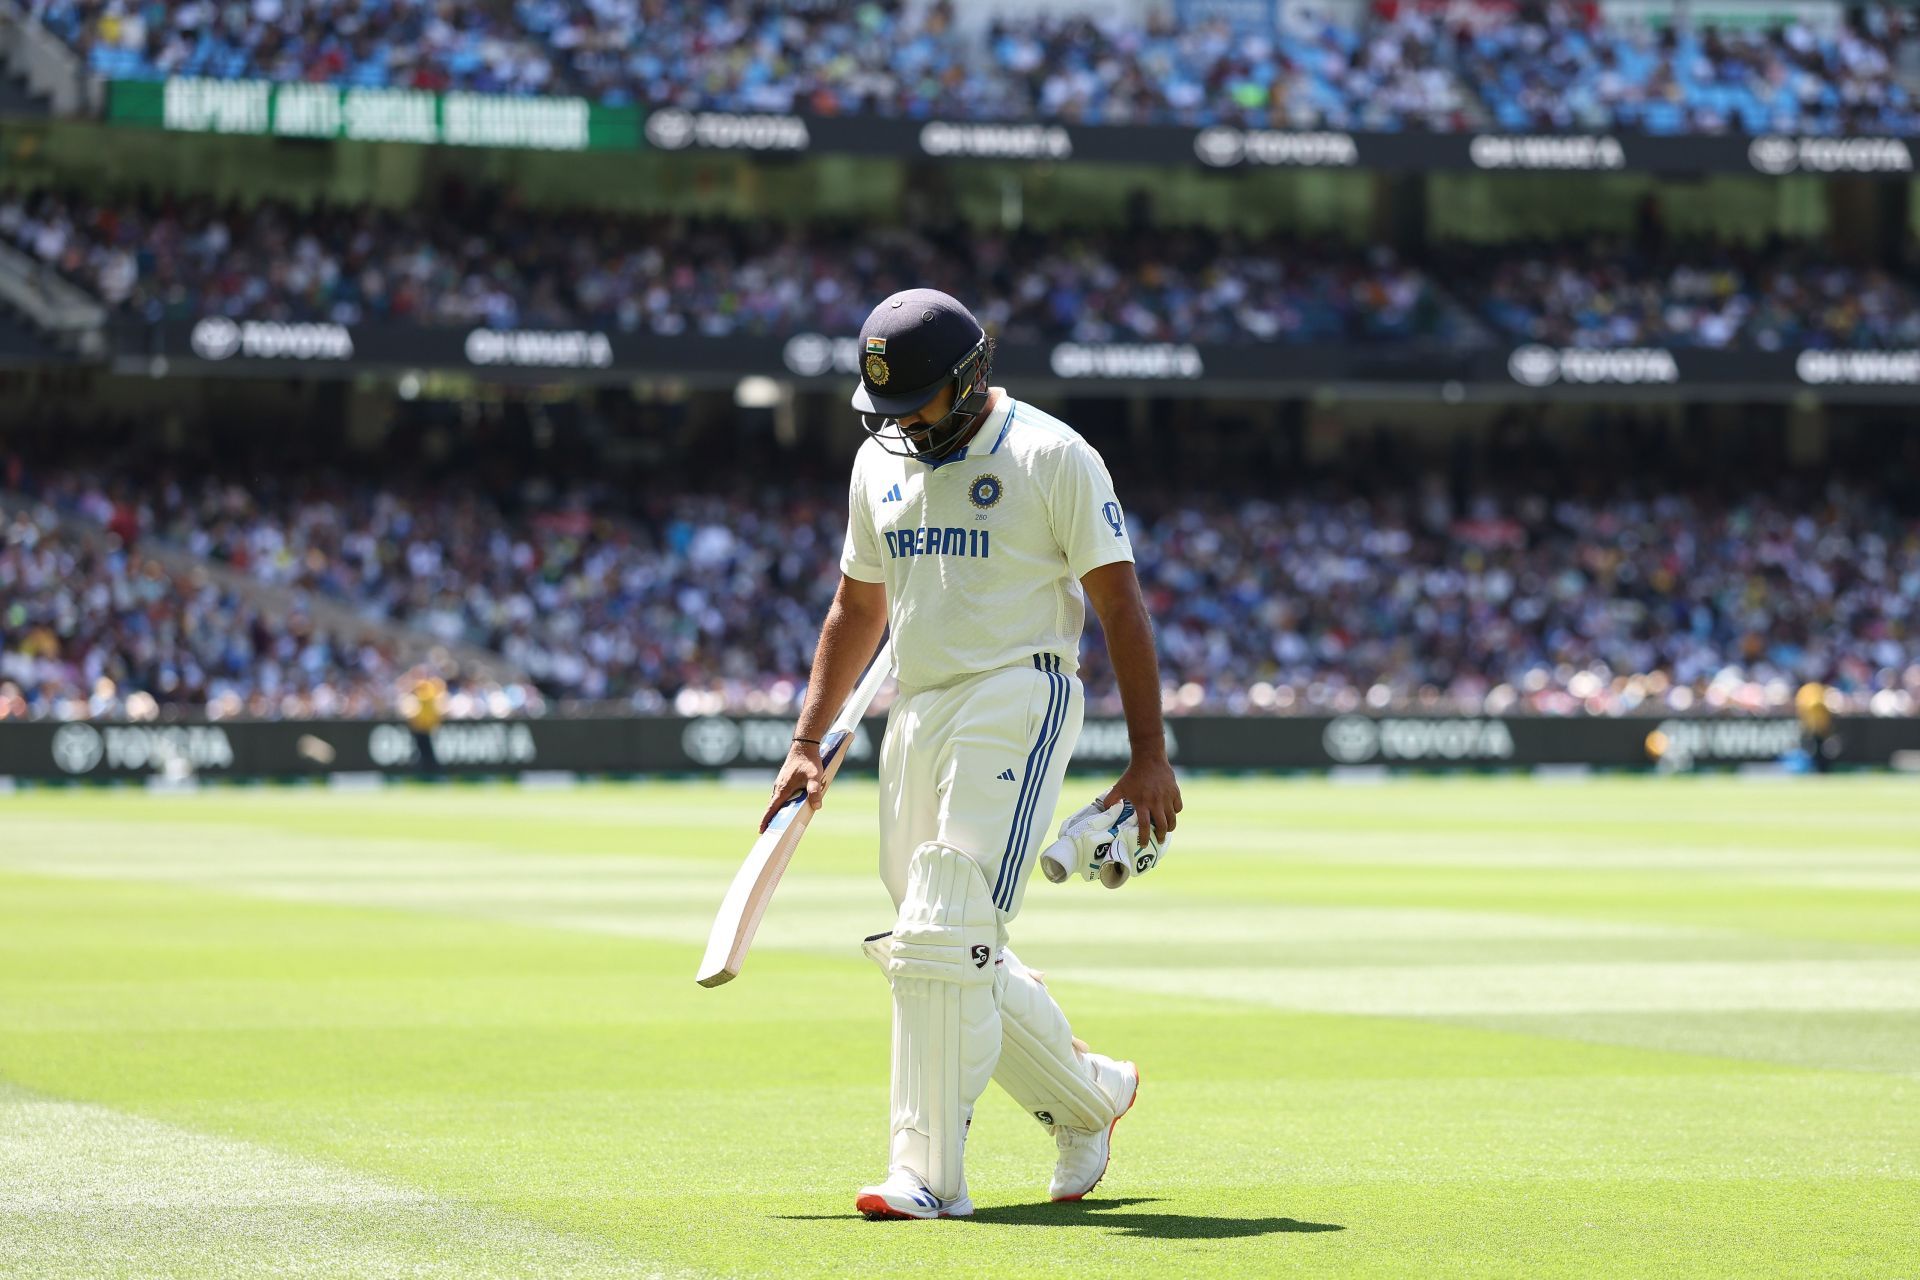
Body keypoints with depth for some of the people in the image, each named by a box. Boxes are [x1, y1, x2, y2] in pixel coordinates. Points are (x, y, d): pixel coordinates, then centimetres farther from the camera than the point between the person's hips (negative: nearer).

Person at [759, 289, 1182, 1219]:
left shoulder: (1052, 457, -6)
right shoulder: (879, 461, 13)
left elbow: (1120, 604, -7)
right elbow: (858, 608, 22)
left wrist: (1149, 757, -12)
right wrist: (808, 743, 15)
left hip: (1018, 700, -7)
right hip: (917, 715, 7)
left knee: (942, 941, -16)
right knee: (957, 955, 9)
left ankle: (930, 1175, -14)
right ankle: (1089, 1095, 29)